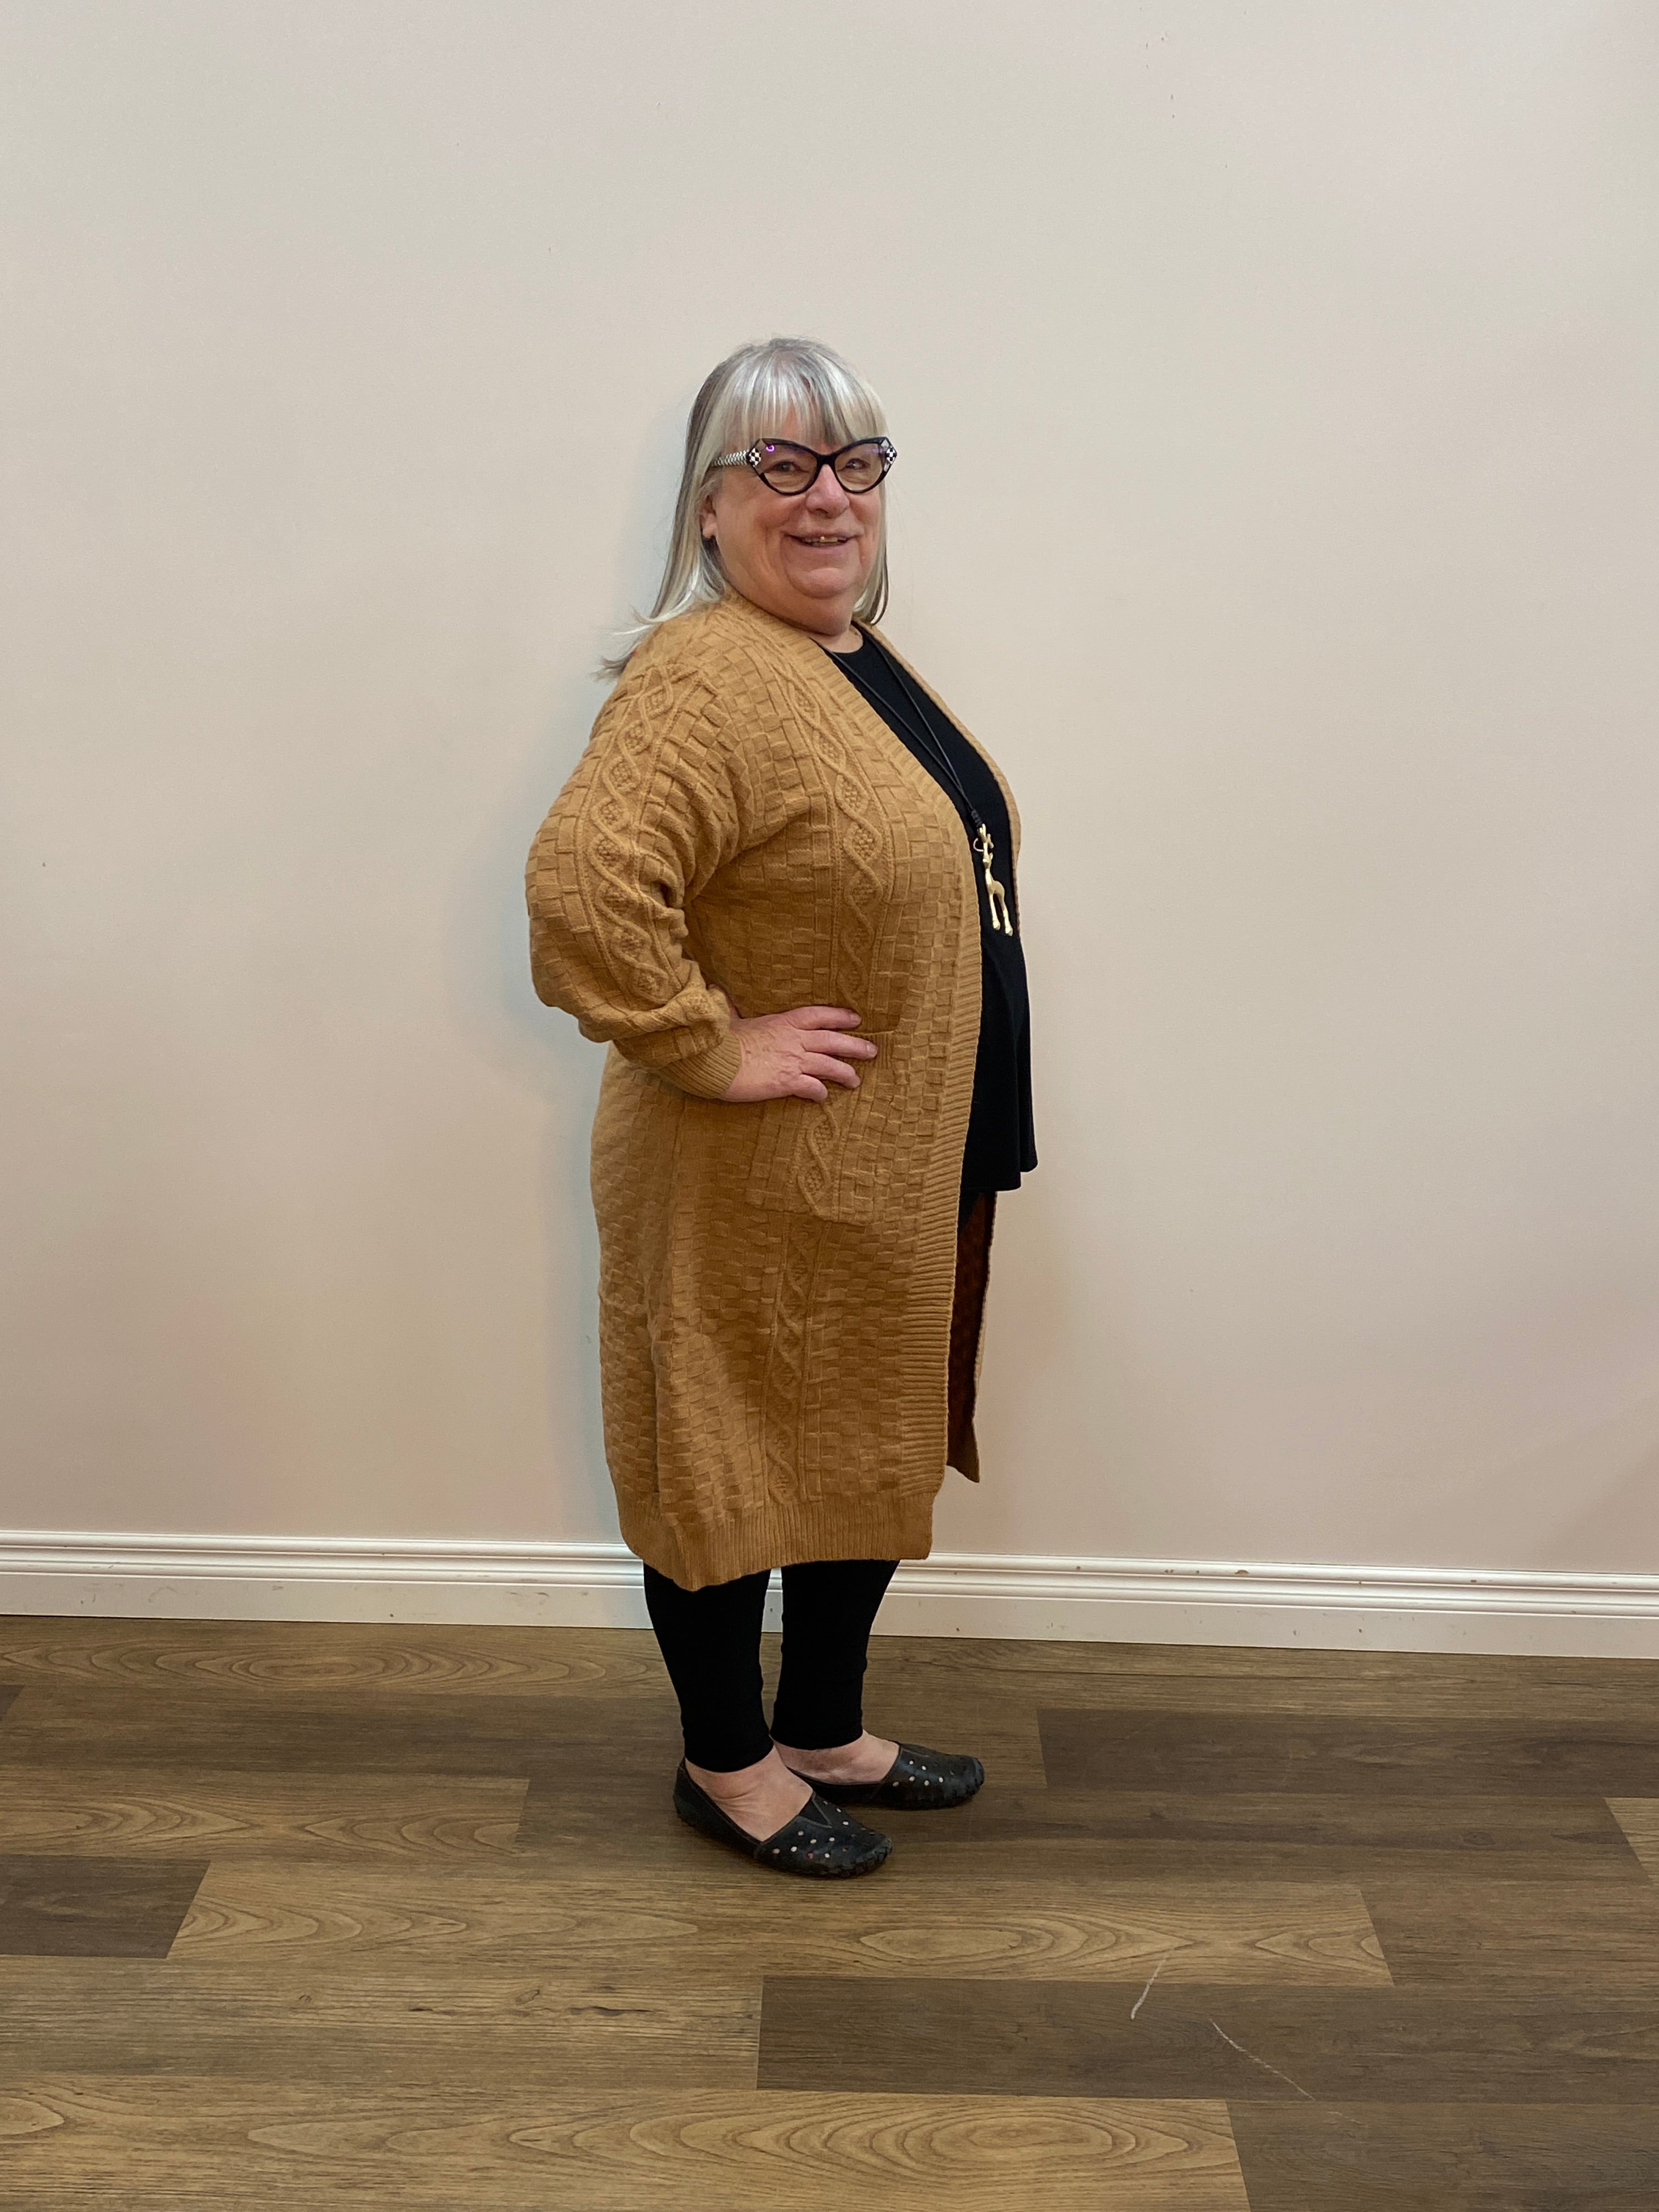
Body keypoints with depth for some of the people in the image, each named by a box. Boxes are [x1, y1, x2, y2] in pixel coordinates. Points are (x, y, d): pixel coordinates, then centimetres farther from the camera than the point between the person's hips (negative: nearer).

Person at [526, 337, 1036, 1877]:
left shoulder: (862, 665, 10)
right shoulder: (707, 681, -21)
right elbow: (584, 883, -36)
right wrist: (708, 1050, -26)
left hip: (893, 1174, 9)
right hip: (751, 1190, -9)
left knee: (869, 1448, 20)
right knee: (730, 1456, 9)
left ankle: (827, 1733, 40)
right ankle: (727, 1764, 31)